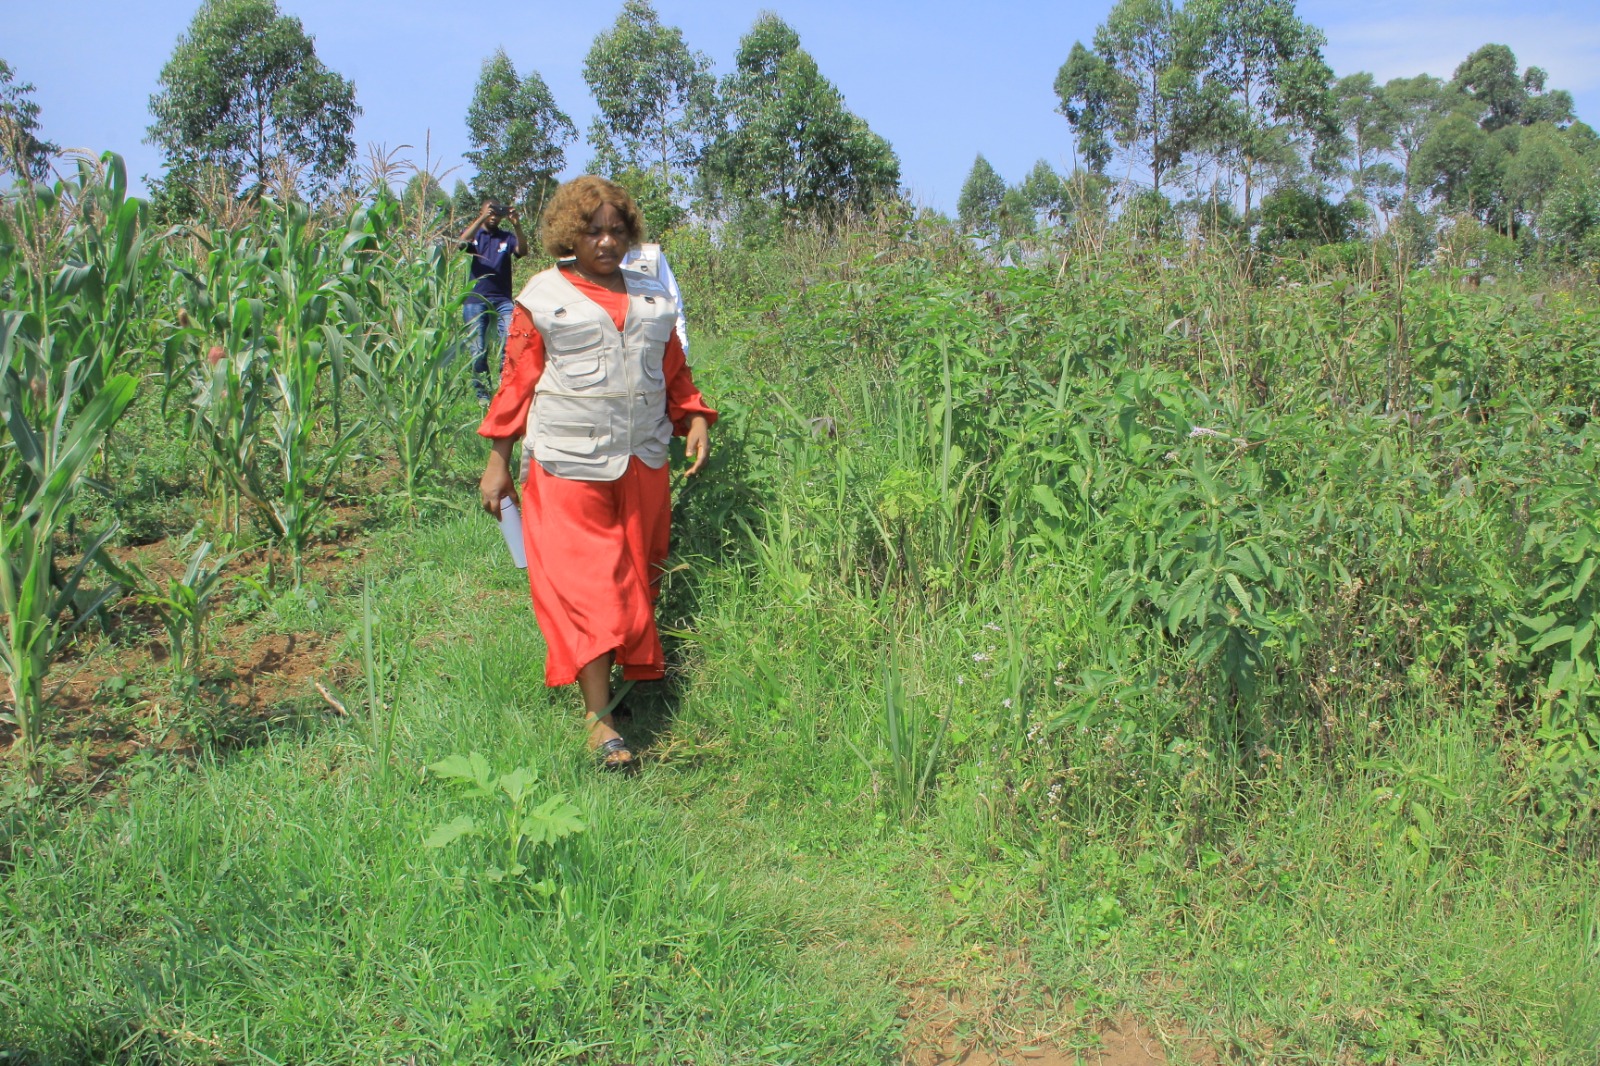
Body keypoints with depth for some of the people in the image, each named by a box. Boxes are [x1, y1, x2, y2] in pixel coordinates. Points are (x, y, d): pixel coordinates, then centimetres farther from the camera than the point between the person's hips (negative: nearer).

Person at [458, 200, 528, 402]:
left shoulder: (507, 237, 11)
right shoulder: (473, 234, 10)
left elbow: (523, 251, -8)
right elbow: (462, 242, -13)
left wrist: (516, 225, -22)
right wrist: (481, 218, -22)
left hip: (502, 300, 0)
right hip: (475, 300, 0)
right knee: (478, 351, 2)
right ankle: (482, 393, 12)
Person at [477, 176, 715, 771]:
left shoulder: (652, 298, 14)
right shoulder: (542, 298, 3)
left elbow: (675, 373, 19)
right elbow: (517, 381, 2)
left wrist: (695, 420, 1)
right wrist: (498, 461, -1)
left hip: (643, 464, 5)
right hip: (569, 466, -4)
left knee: (638, 578, 11)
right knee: (583, 586, -8)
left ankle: (636, 672, 28)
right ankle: (598, 717, -6)